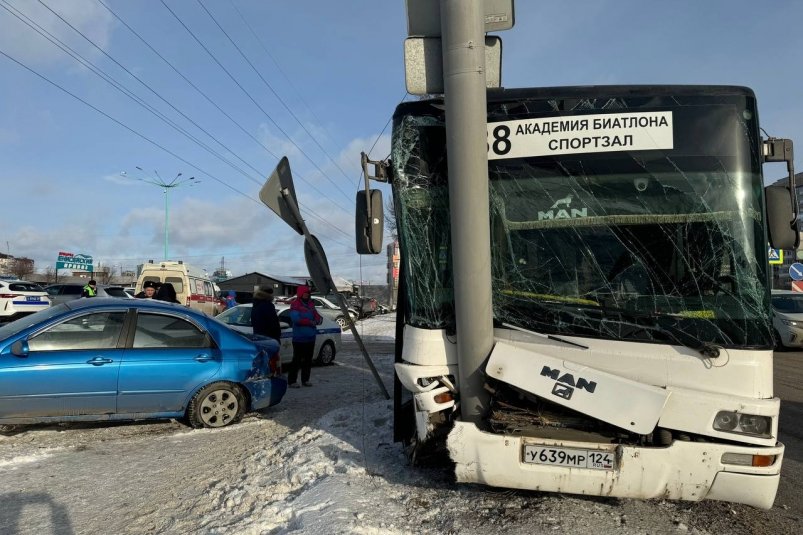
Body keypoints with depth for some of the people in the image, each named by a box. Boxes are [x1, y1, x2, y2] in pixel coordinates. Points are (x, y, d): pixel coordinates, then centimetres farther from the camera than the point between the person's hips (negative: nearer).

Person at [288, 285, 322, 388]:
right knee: (297, 360, -5)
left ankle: (305, 379, 21)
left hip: (310, 337, 7)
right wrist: (310, 322, -17)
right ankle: (291, 380, 2)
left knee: (308, 360, 12)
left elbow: (316, 314, 14)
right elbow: (295, 318, -20)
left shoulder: (310, 304, 14)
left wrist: (319, 319, -10)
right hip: (299, 338, -7)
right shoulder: (295, 304, -8)